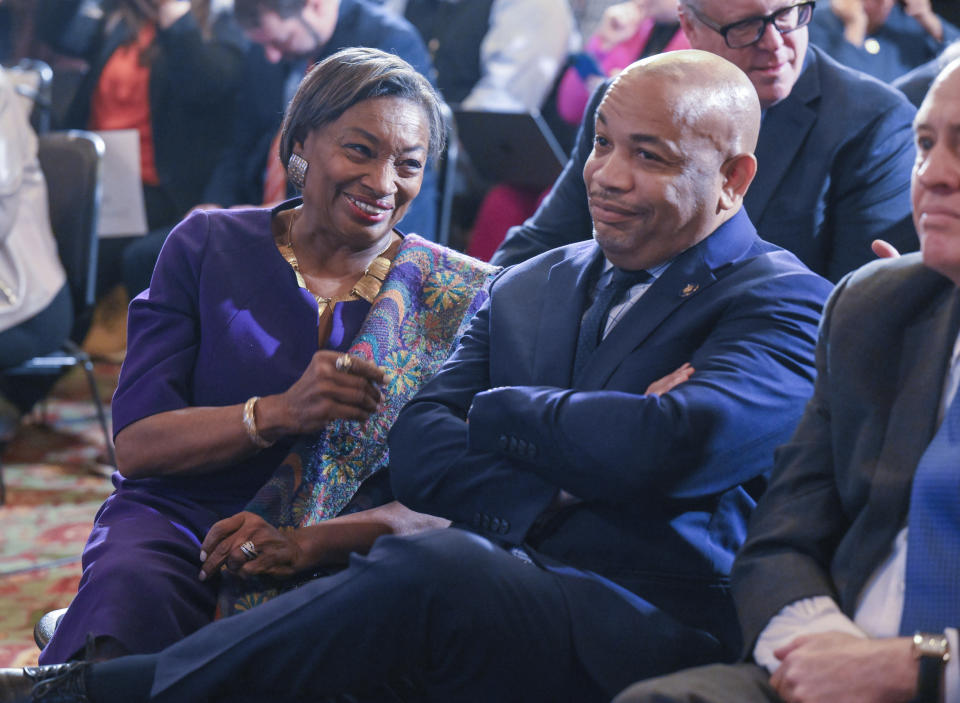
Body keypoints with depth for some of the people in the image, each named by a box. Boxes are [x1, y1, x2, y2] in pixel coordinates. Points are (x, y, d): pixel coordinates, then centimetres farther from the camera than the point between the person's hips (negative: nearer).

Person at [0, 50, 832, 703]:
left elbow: (670, 448, -19)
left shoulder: (782, 302, 1)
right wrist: (549, 509, -12)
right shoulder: (526, 288, 21)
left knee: (436, 568, -34)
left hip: (647, 625, -6)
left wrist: (499, 410, -1)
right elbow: (418, 447, 7)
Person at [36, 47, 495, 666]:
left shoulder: (458, 297, 4)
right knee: (130, 587, -37)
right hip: (178, 523, -1)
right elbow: (135, 444, -1)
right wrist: (279, 413, -19)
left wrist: (313, 543, -21)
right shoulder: (209, 246, 6)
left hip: (338, 566, 2)